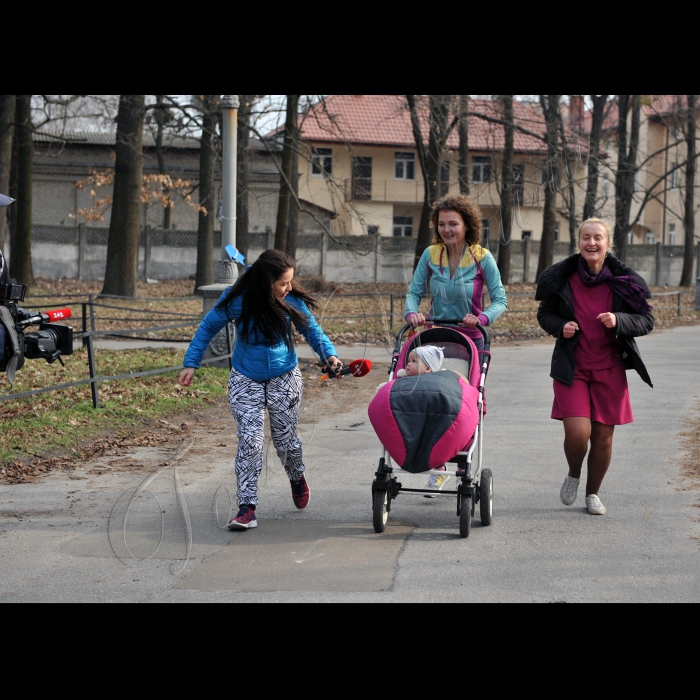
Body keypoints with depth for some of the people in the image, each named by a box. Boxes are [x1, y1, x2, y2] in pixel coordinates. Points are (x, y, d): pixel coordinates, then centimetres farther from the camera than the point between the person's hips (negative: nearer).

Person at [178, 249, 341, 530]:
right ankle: (247, 508, -8)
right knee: (250, 440, -12)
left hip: (284, 377, 1)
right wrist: (191, 363, -4)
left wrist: (329, 353, -16)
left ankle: (297, 478, 43)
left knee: (285, 439, 9)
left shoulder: (292, 300, -13)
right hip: (245, 378, -1)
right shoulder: (237, 300, -16)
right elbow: (208, 327, -2)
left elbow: (311, 329, 1)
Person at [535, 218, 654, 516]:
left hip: (609, 369, 1)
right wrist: (560, 326, -11)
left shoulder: (623, 280, -4)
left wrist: (618, 321, -17)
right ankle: (573, 475, 19)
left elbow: (646, 320, 2)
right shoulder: (562, 277, -4)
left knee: (603, 437, 6)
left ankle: (593, 493, 29)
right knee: (577, 432, -14)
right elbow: (544, 313, 11)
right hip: (571, 367, -1)